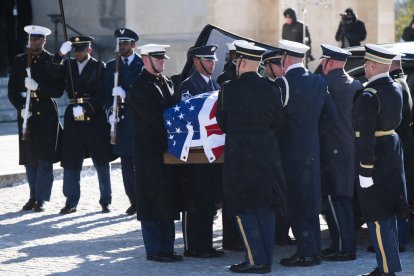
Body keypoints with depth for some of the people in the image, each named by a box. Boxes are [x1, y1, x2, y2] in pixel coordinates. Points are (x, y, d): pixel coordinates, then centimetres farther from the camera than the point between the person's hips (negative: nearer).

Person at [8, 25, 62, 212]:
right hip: (26, 114, 3)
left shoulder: (53, 61, 0)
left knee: (45, 159, -6)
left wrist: (37, 87, -20)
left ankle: (41, 199, -3)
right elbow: (12, 91, 6)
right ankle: (33, 197, 18)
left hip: (47, 114, -3)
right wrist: (21, 107, -9)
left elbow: (57, 91, -6)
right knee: (29, 159, 7)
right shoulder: (19, 61, 9)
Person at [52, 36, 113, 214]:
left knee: (101, 162, 2)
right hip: (73, 119, 3)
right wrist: (60, 54, -14)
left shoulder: (99, 67, 2)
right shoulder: (67, 66, 11)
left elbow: (102, 94, -5)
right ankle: (71, 202, 8)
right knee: (70, 161, 1)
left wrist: (85, 108, -16)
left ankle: (105, 201, 11)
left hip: (95, 118, -3)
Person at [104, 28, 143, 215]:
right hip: (121, 121, 4)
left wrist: (126, 94, -22)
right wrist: (110, 112, -6)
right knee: (126, 163, 3)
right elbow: (107, 93, 11)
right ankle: (134, 201, 10)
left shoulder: (143, 65, 1)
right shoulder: (111, 66, 13)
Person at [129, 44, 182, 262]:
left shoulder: (166, 82, 15)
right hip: (150, 151, -8)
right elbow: (154, 117, -18)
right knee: (153, 200, -4)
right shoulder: (140, 87, -11)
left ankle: (167, 247, 16)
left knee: (168, 199, 10)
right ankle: (154, 250, 0)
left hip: (167, 147, 8)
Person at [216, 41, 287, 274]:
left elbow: (222, 123, 3)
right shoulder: (272, 90, -1)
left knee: (244, 209, 2)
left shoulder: (228, 90, -10)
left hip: (239, 157, -4)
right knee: (266, 208, 10)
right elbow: (278, 124, 6)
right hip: (268, 157, 4)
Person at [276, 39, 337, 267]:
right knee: (311, 201, 13)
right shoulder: (319, 82, 6)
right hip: (312, 151, 7)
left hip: (290, 152, -7)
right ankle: (314, 250, 17)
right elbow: (330, 115, 10)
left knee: (296, 203, -2)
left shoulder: (282, 84, -15)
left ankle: (305, 253, -2)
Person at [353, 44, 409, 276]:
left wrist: (365, 170, -21)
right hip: (393, 149, 9)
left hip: (374, 154, -9)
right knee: (389, 212, 16)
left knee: (377, 215, -2)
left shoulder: (368, 96, -21)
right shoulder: (397, 89, 6)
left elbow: (366, 135, -23)